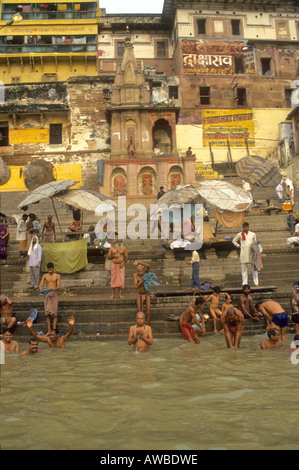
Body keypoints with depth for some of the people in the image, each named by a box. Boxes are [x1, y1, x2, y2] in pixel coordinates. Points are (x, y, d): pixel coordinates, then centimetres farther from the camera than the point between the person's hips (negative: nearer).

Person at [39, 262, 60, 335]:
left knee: (54, 314, -4)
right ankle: (49, 330, 6)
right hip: (46, 295, 2)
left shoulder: (57, 276, 3)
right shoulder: (45, 276, 9)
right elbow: (40, 285, 1)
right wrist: (41, 290, -22)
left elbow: (58, 286, -5)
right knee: (47, 314, 1)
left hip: (54, 295, -2)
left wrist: (54, 289, -27)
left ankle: (54, 330, -1)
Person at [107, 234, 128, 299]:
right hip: (114, 265, 0)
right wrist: (114, 256, -16)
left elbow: (126, 256, 2)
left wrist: (123, 263, -11)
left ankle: (120, 294, 3)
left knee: (121, 279, -3)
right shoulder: (112, 248, 0)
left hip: (121, 265, 0)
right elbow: (108, 257, 2)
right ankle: (112, 294, 8)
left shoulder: (123, 248, -1)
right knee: (113, 279, 2)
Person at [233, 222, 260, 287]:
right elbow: (234, 241, 15)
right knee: (244, 268, 3)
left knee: (254, 268, 1)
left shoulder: (253, 234, 7)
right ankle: (244, 283, 10)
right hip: (243, 253, 0)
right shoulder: (239, 235, 4)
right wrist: (238, 245, 2)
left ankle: (256, 282, 8)